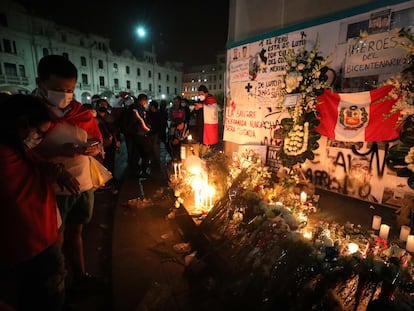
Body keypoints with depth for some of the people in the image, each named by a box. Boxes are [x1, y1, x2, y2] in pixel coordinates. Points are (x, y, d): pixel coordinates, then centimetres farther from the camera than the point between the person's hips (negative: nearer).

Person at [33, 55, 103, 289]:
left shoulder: (82, 113, 3)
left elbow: (98, 141, 11)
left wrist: (94, 148, -12)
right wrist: (57, 151, -26)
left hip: (84, 185, 5)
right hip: (51, 189, -4)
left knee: (75, 232, 21)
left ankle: (80, 276, 40)